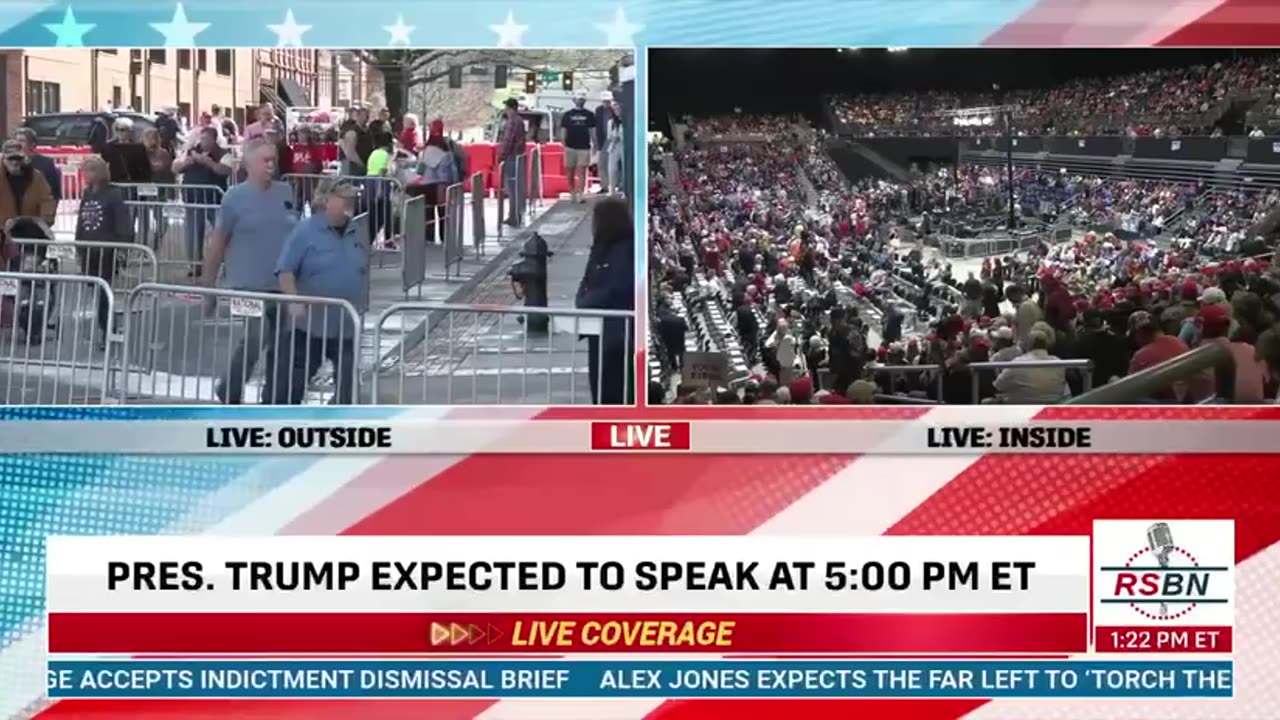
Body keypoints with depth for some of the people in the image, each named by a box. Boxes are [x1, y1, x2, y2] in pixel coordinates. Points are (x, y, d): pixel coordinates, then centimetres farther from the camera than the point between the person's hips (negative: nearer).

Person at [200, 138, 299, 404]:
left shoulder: (286, 192, 7)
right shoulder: (235, 197, -6)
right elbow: (217, 242, -3)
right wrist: (208, 286, -3)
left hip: (284, 285, 5)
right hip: (250, 285, -5)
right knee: (255, 338, -15)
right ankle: (228, 395, 4)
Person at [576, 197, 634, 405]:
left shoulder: (627, 251, -15)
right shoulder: (600, 248, 11)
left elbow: (614, 291, -20)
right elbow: (588, 281, 14)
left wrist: (586, 303, -10)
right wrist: (583, 301, -6)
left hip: (619, 331, -9)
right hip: (598, 329, 9)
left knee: (617, 391, -4)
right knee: (599, 384, 14)